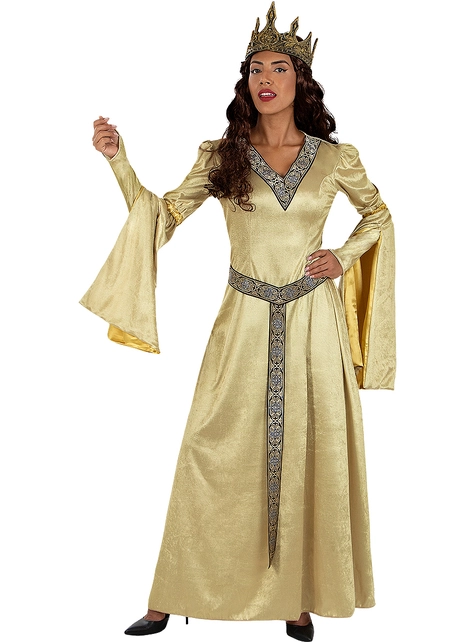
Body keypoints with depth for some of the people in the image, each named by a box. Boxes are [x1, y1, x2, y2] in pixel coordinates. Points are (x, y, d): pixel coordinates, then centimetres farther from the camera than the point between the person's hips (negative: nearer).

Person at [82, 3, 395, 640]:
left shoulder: (334, 157, 3)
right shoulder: (223, 156, 3)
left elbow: (379, 215, 17)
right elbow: (163, 215, 6)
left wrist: (344, 256, 1)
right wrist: (118, 160, -4)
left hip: (312, 322, 0)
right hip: (245, 323, 0)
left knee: (306, 455, 6)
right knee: (215, 451, 2)